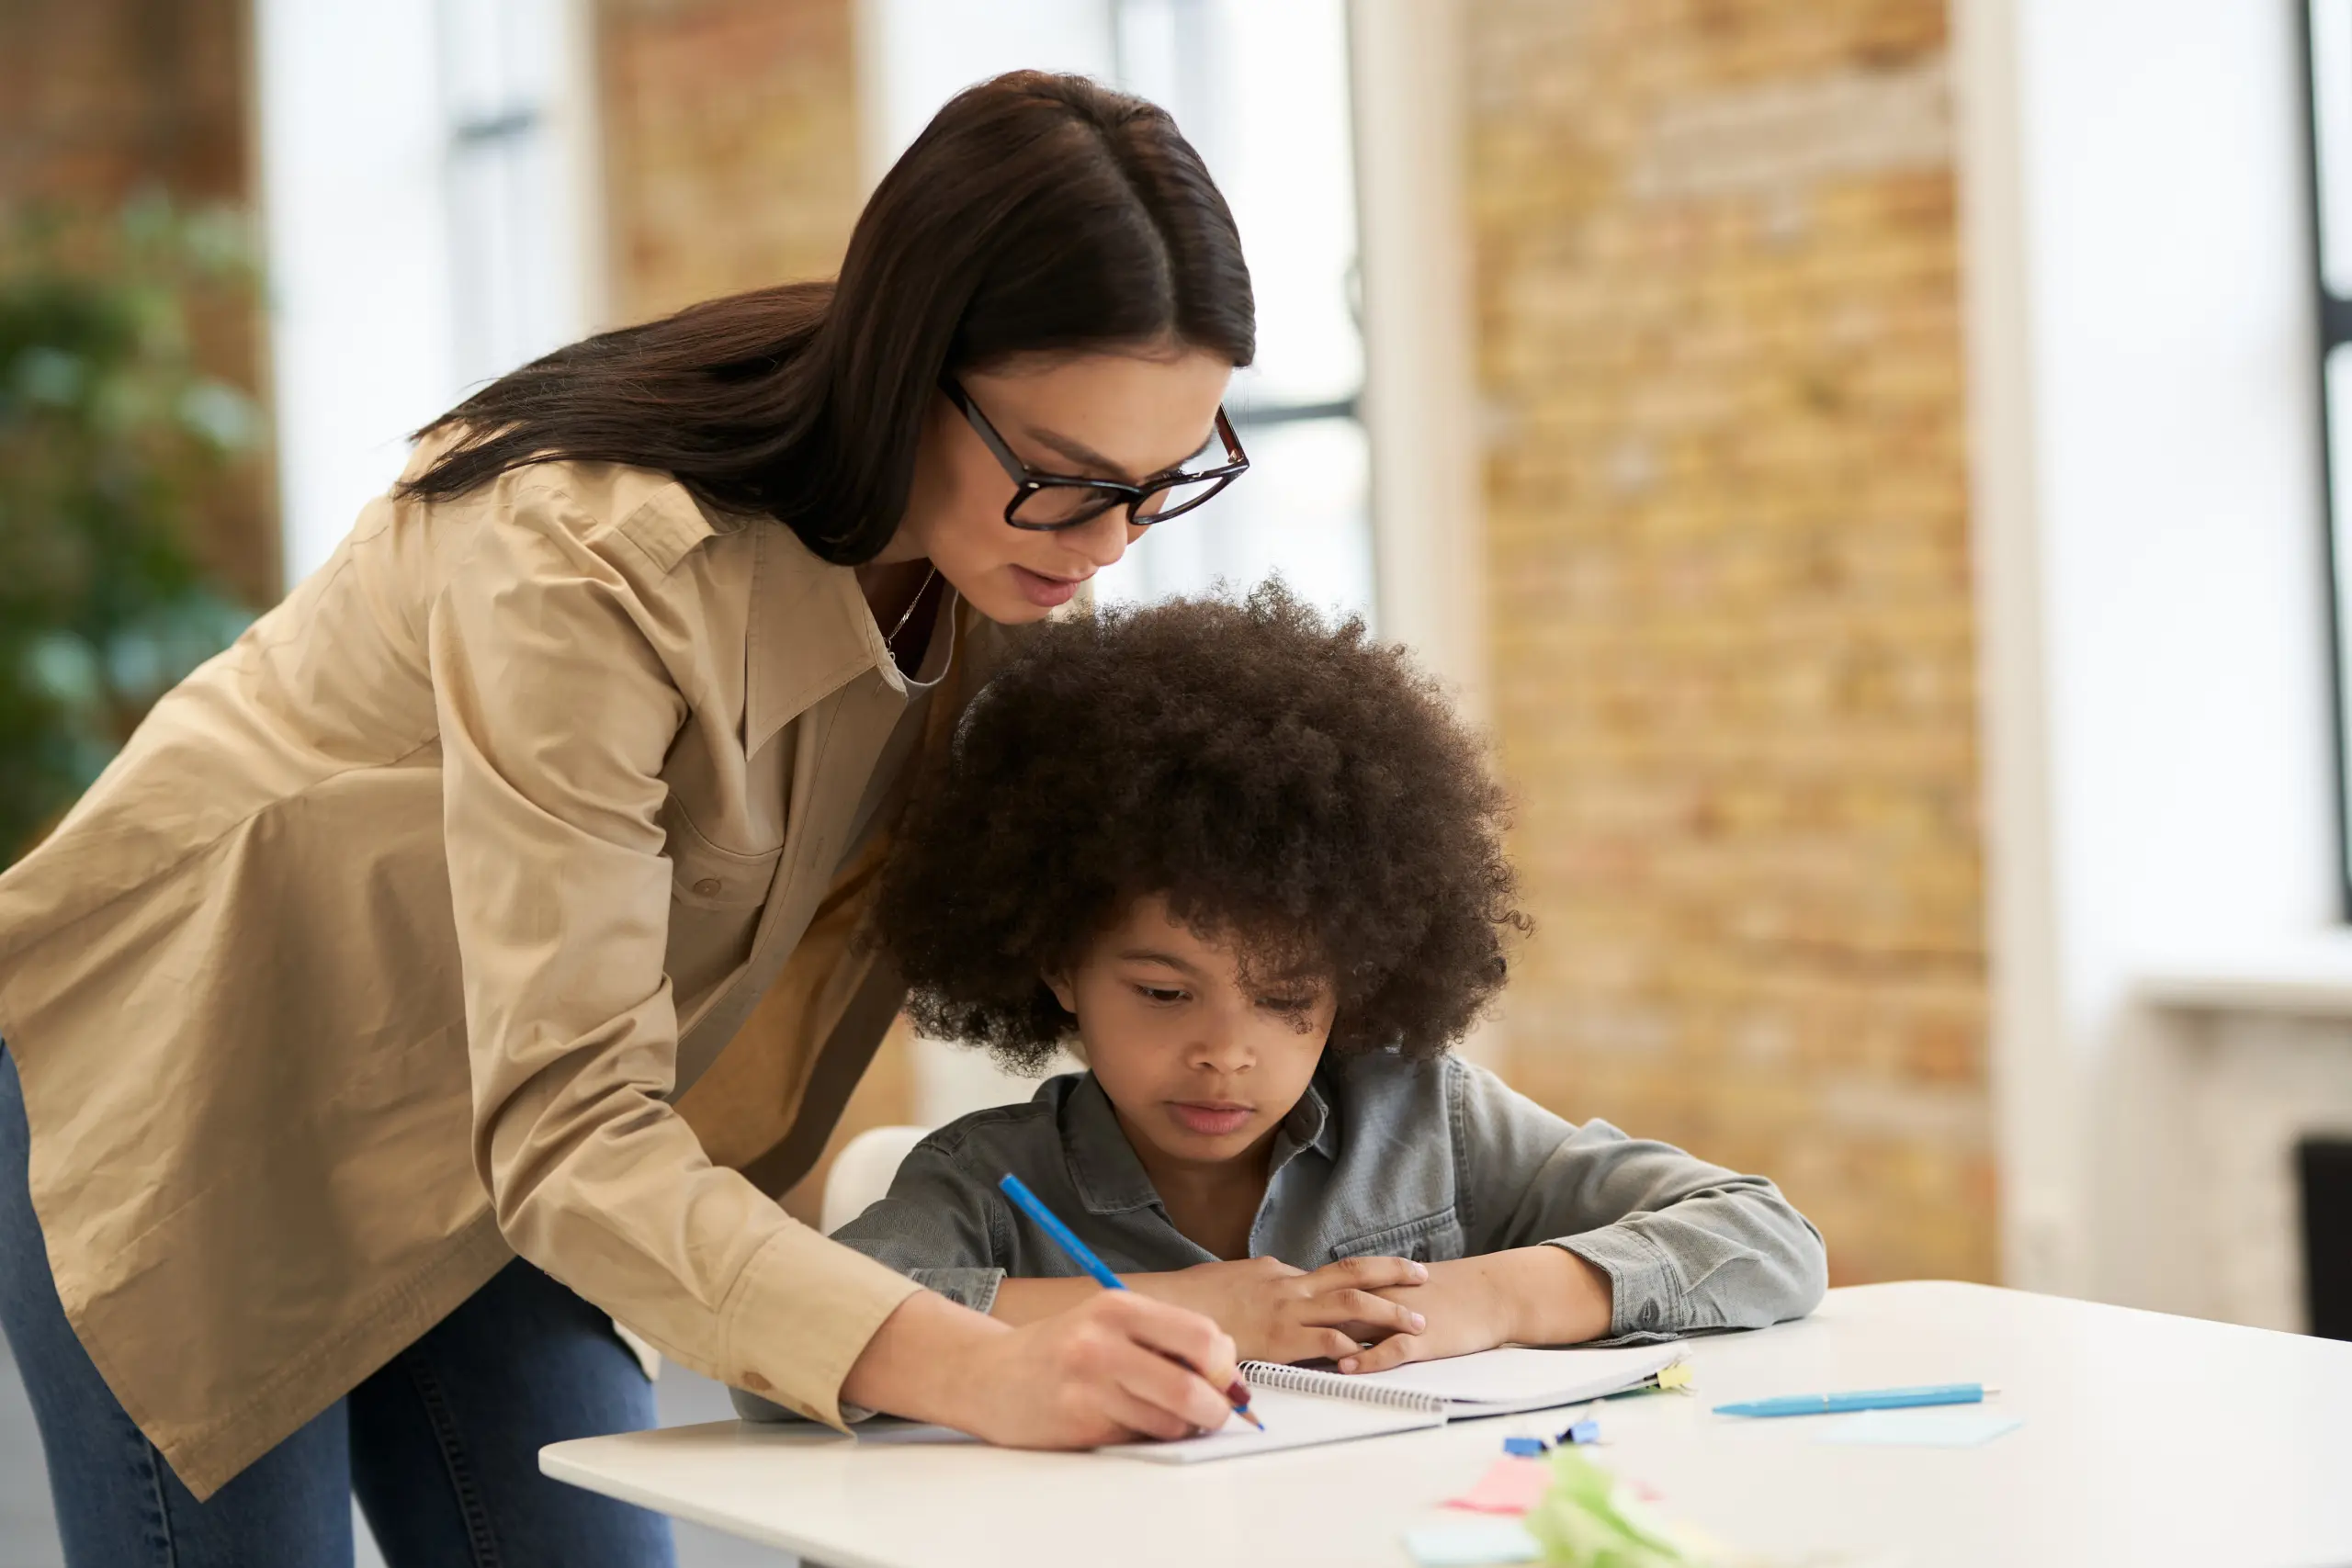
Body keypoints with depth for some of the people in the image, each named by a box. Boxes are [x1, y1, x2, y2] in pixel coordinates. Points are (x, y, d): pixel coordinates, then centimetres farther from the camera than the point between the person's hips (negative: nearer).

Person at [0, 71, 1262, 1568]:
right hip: (184, 1105, -6)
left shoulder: (983, 553, -12)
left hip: (479, 1164, 7)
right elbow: (569, 1130, -39)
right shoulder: (593, 560, -36)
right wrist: (970, 1369, -51)